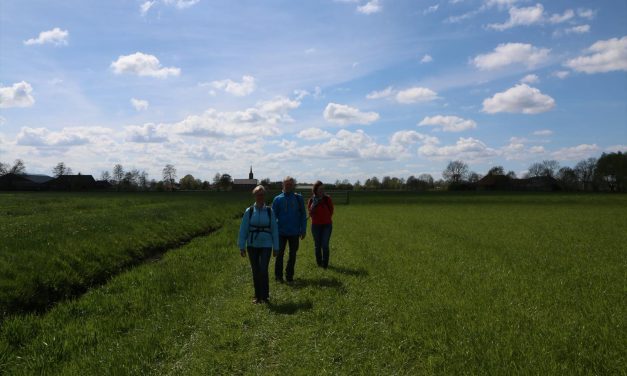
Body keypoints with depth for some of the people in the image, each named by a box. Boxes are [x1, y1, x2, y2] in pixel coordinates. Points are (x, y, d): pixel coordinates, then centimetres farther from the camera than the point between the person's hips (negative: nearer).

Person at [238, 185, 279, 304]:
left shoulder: (270, 211, -1)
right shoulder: (249, 211, -2)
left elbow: (274, 230, 2)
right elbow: (243, 229, 0)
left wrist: (276, 248, 3)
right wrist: (242, 247, -2)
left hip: (266, 245, -1)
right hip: (252, 245, 1)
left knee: (263, 270, -11)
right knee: (255, 271, 8)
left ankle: (265, 296, 3)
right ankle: (258, 296, 22)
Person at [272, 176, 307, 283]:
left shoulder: (298, 198, 2)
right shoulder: (278, 199, 0)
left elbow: (303, 215, 4)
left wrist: (303, 230, -1)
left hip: (294, 232, 1)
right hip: (281, 232, -1)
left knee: (293, 254, 8)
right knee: (280, 254, 4)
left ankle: (289, 275, 20)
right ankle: (278, 275, 14)